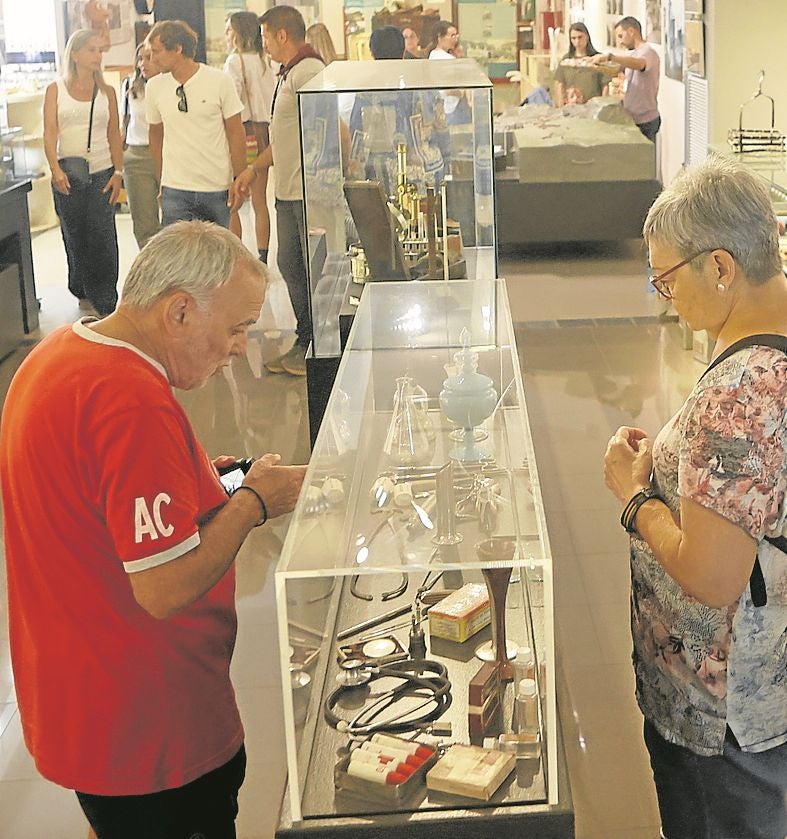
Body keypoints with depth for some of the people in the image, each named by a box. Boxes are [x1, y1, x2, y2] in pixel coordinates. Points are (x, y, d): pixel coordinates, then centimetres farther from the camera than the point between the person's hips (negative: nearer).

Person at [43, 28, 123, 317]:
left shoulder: (106, 92, 8)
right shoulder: (56, 90, 3)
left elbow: (114, 135, 8)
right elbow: (50, 132, -5)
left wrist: (118, 172, -1)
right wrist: (56, 169, -18)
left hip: (101, 174, 1)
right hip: (67, 175, 0)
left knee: (103, 239, -5)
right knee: (75, 237, 6)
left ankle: (105, 303, -2)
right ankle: (83, 292, 22)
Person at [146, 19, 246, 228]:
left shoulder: (220, 81, -5)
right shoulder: (155, 87, 3)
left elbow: (235, 133, 0)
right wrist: (161, 182, 15)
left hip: (218, 187, -1)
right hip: (175, 190, 1)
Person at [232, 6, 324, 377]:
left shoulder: (308, 71, -15)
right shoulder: (288, 74, 17)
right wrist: (253, 170, 24)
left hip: (310, 191, -11)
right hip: (287, 190, 11)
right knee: (289, 265, 15)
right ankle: (304, 343, 26)